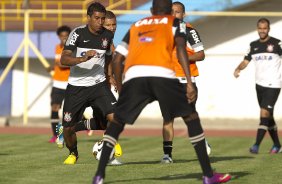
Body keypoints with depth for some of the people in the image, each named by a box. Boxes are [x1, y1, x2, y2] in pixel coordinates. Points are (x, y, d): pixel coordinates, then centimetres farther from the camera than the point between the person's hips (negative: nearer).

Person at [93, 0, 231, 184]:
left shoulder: (135, 26, 32)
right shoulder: (175, 23, 23)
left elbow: (117, 60, 26)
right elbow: (181, 49, 3)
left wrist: (121, 91, 35)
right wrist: (189, 83, -4)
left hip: (133, 76, 2)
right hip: (162, 75, -2)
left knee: (116, 122, 20)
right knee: (191, 117, 13)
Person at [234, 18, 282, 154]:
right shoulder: (254, 45, 9)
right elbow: (246, 61, 9)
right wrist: (238, 69, -11)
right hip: (260, 85, 6)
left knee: (265, 113, -15)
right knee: (268, 117, 12)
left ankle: (256, 146, -19)